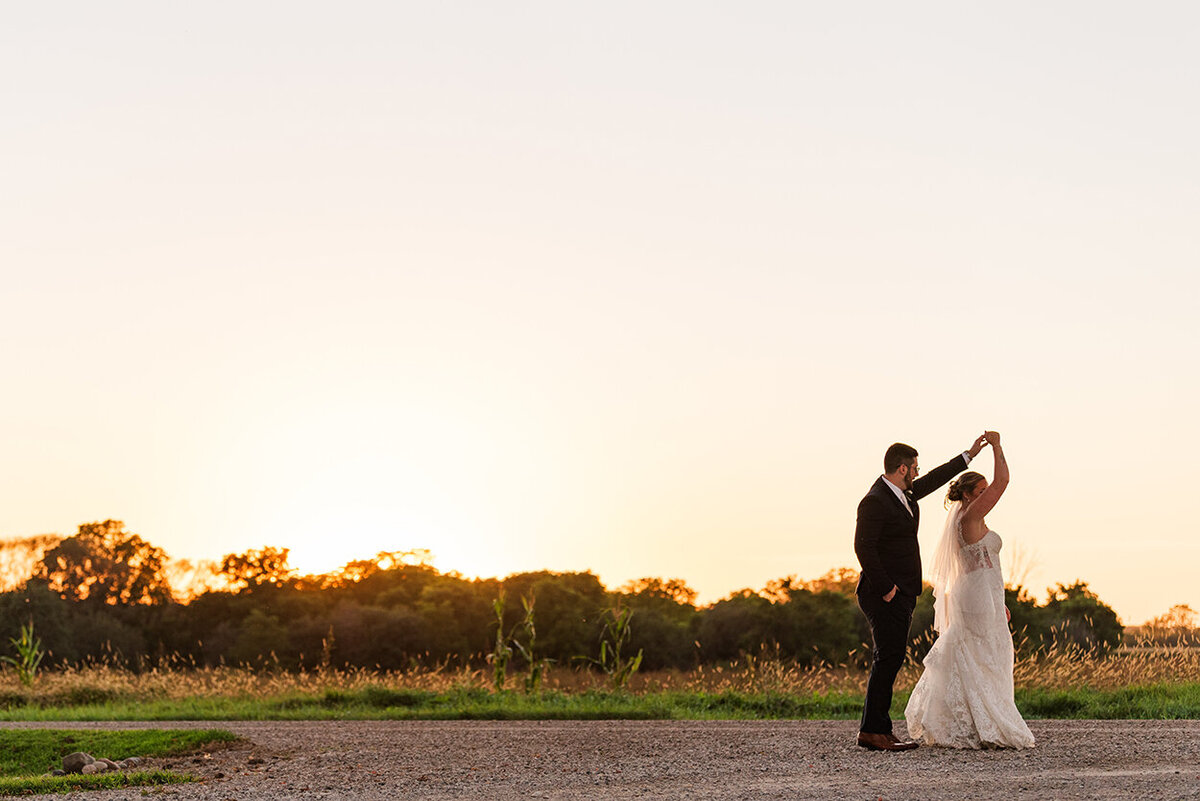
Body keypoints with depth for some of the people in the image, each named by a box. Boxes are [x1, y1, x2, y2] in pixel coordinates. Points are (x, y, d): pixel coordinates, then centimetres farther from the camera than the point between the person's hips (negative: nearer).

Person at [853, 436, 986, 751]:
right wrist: (885, 589, -20)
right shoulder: (875, 502, -15)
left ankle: (874, 730, 11)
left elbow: (933, 480, 30)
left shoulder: (903, 494, 14)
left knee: (889, 660, 9)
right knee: (888, 660, -11)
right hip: (885, 595, -10)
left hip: (901, 595, 10)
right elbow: (863, 547, -21)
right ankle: (873, 731, -9)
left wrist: (968, 455, 34)